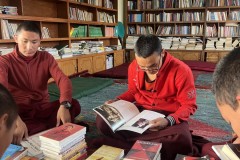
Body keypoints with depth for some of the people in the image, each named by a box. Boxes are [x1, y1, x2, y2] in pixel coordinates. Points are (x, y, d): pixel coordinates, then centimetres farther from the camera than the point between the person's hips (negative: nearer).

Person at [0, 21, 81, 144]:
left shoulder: (46, 58, 2)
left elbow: (63, 80, -13)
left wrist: (64, 105, -35)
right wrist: (15, 120, -43)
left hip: (43, 108, 2)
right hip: (19, 111, -1)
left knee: (74, 105, -25)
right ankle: (53, 127, -23)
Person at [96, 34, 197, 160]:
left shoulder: (181, 70, -20)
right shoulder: (134, 66, -6)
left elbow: (189, 105, -13)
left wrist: (169, 121, -31)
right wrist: (117, 101, -5)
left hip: (170, 116, -3)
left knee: (181, 140, -38)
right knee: (102, 121, -15)